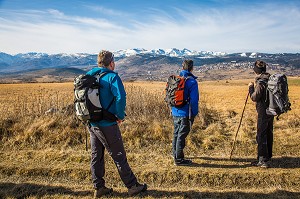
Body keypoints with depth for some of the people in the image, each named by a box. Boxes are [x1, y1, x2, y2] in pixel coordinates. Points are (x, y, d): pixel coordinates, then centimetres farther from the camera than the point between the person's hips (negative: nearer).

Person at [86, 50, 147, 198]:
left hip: (91, 124, 7)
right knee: (119, 156, 4)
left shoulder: (88, 75, 7)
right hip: (107, 125, -7)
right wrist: (120, 116, -14)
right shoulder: (112, 76, -14)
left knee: (96, 156, 15)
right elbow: (120, 97, -28)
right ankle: (132, 186, 18)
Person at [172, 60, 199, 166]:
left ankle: (175, 153, 37)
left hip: (175, 112, 7)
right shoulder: (192, 81, -16)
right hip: (185, 114, -6)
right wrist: (194, 113, -5)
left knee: (176, 133, 21)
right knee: (181, 135, 3)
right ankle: (179, 159, 13)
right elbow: (194, 100, -17)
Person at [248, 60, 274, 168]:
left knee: (261, 136, -2)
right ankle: (267, 156, 30)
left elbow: (254, 98, -16)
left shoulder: (261, 82, -19)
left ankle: (263, 160, 2)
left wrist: (251, 87, -4)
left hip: (263, 112, -9)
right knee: (268, 134, 17)